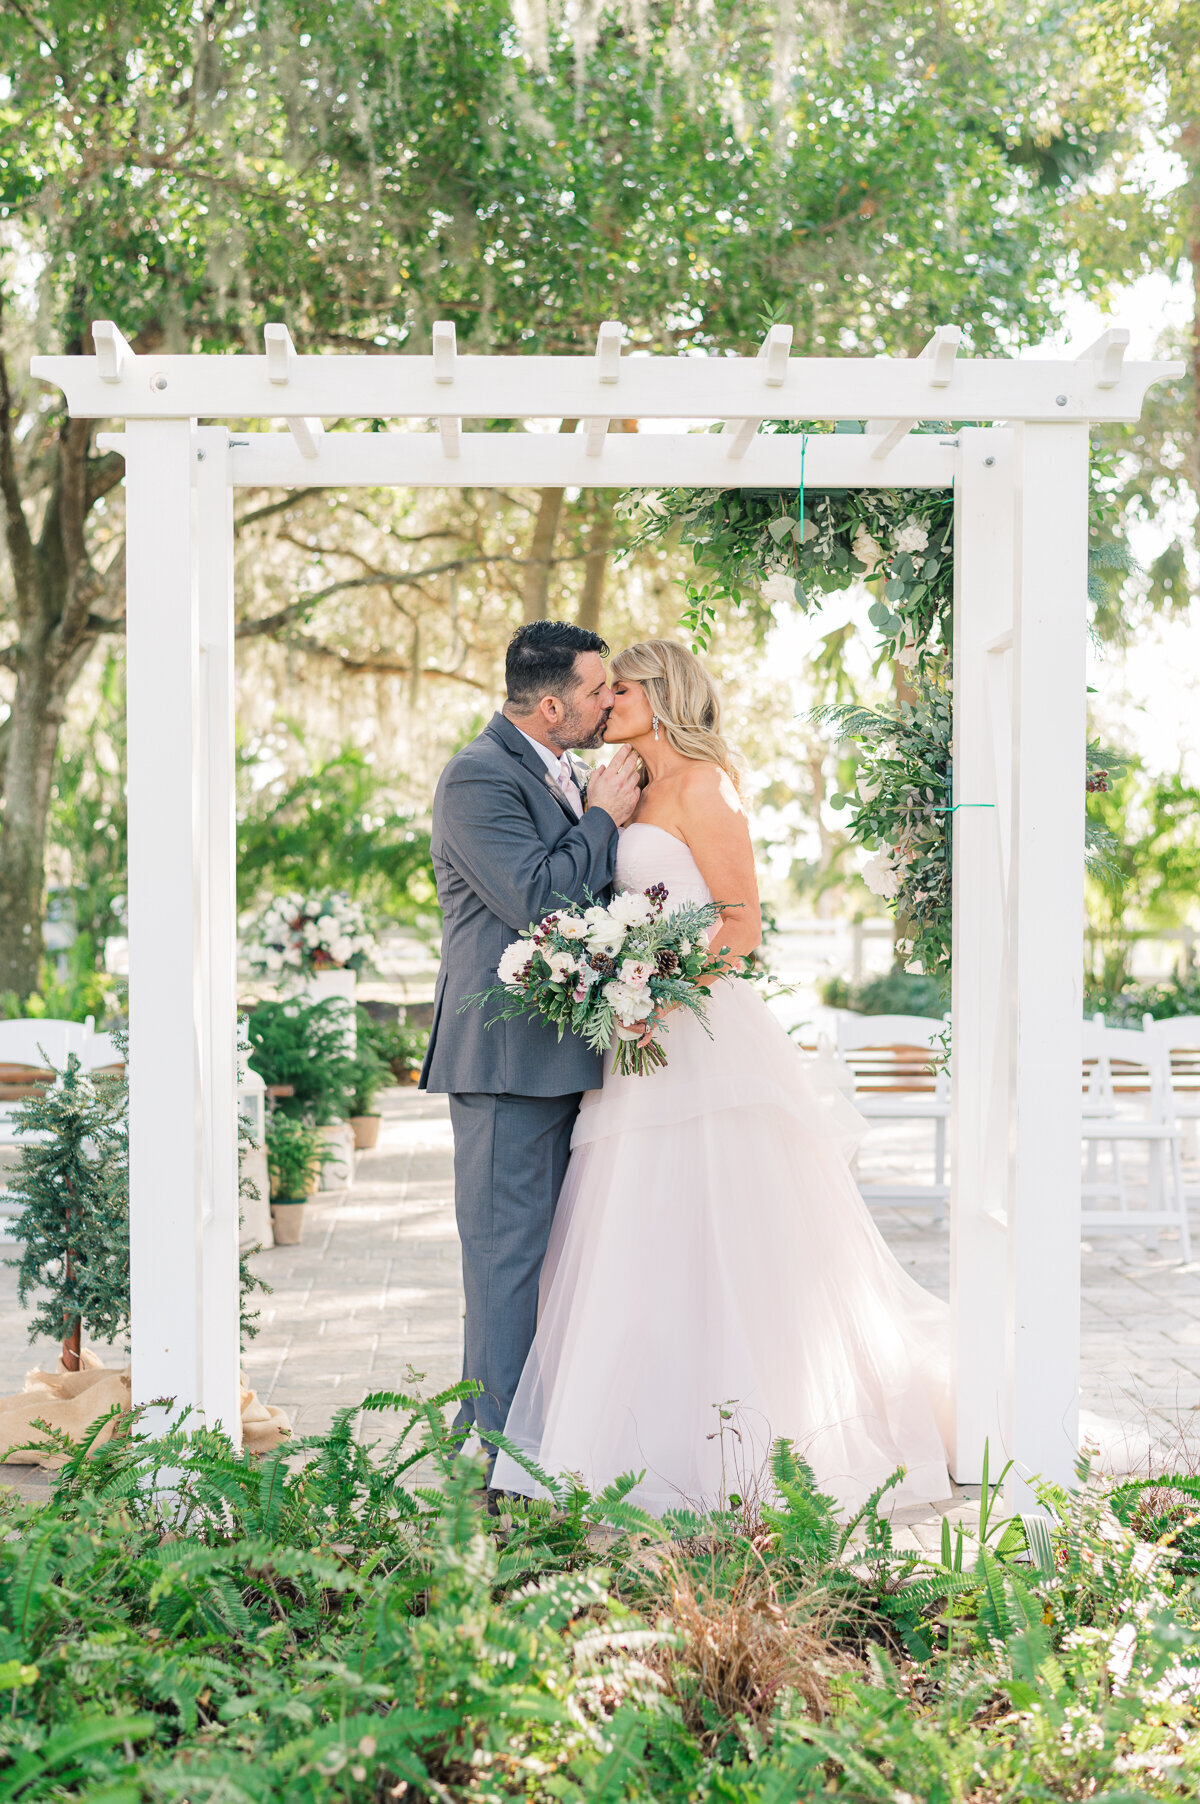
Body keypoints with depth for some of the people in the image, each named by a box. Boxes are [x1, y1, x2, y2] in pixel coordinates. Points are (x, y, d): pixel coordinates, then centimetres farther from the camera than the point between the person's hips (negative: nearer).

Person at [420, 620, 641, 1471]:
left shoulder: (563, 775, 16)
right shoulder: (479, 778, -13)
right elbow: (536, 898, -22)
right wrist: (604, 817, -12)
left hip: (556, 1052, 10)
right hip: (506, 1056, -10)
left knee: (534, 1245, 15)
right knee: (509, 1248, -5)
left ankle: (487, 1425, 26)